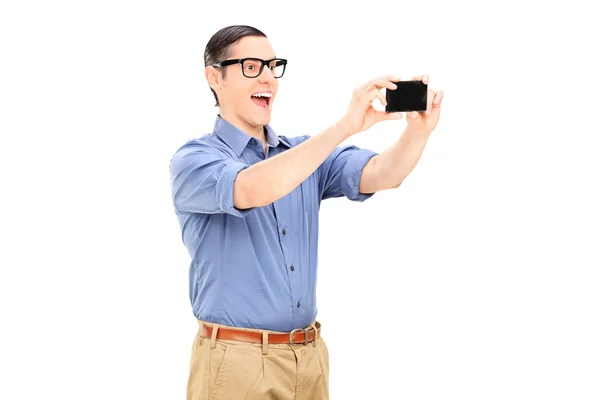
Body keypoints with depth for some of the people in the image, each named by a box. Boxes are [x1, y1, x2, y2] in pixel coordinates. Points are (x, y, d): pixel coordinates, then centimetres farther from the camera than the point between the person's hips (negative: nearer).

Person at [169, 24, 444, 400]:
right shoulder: (194, 159, -8)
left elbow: (381, 174, -7)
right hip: (237, 360, -5)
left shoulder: (305, 153, 10)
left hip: (310, 356, 5)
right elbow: (254, 189, -29)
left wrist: (418, 130, -27)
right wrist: (345, 126, -34)